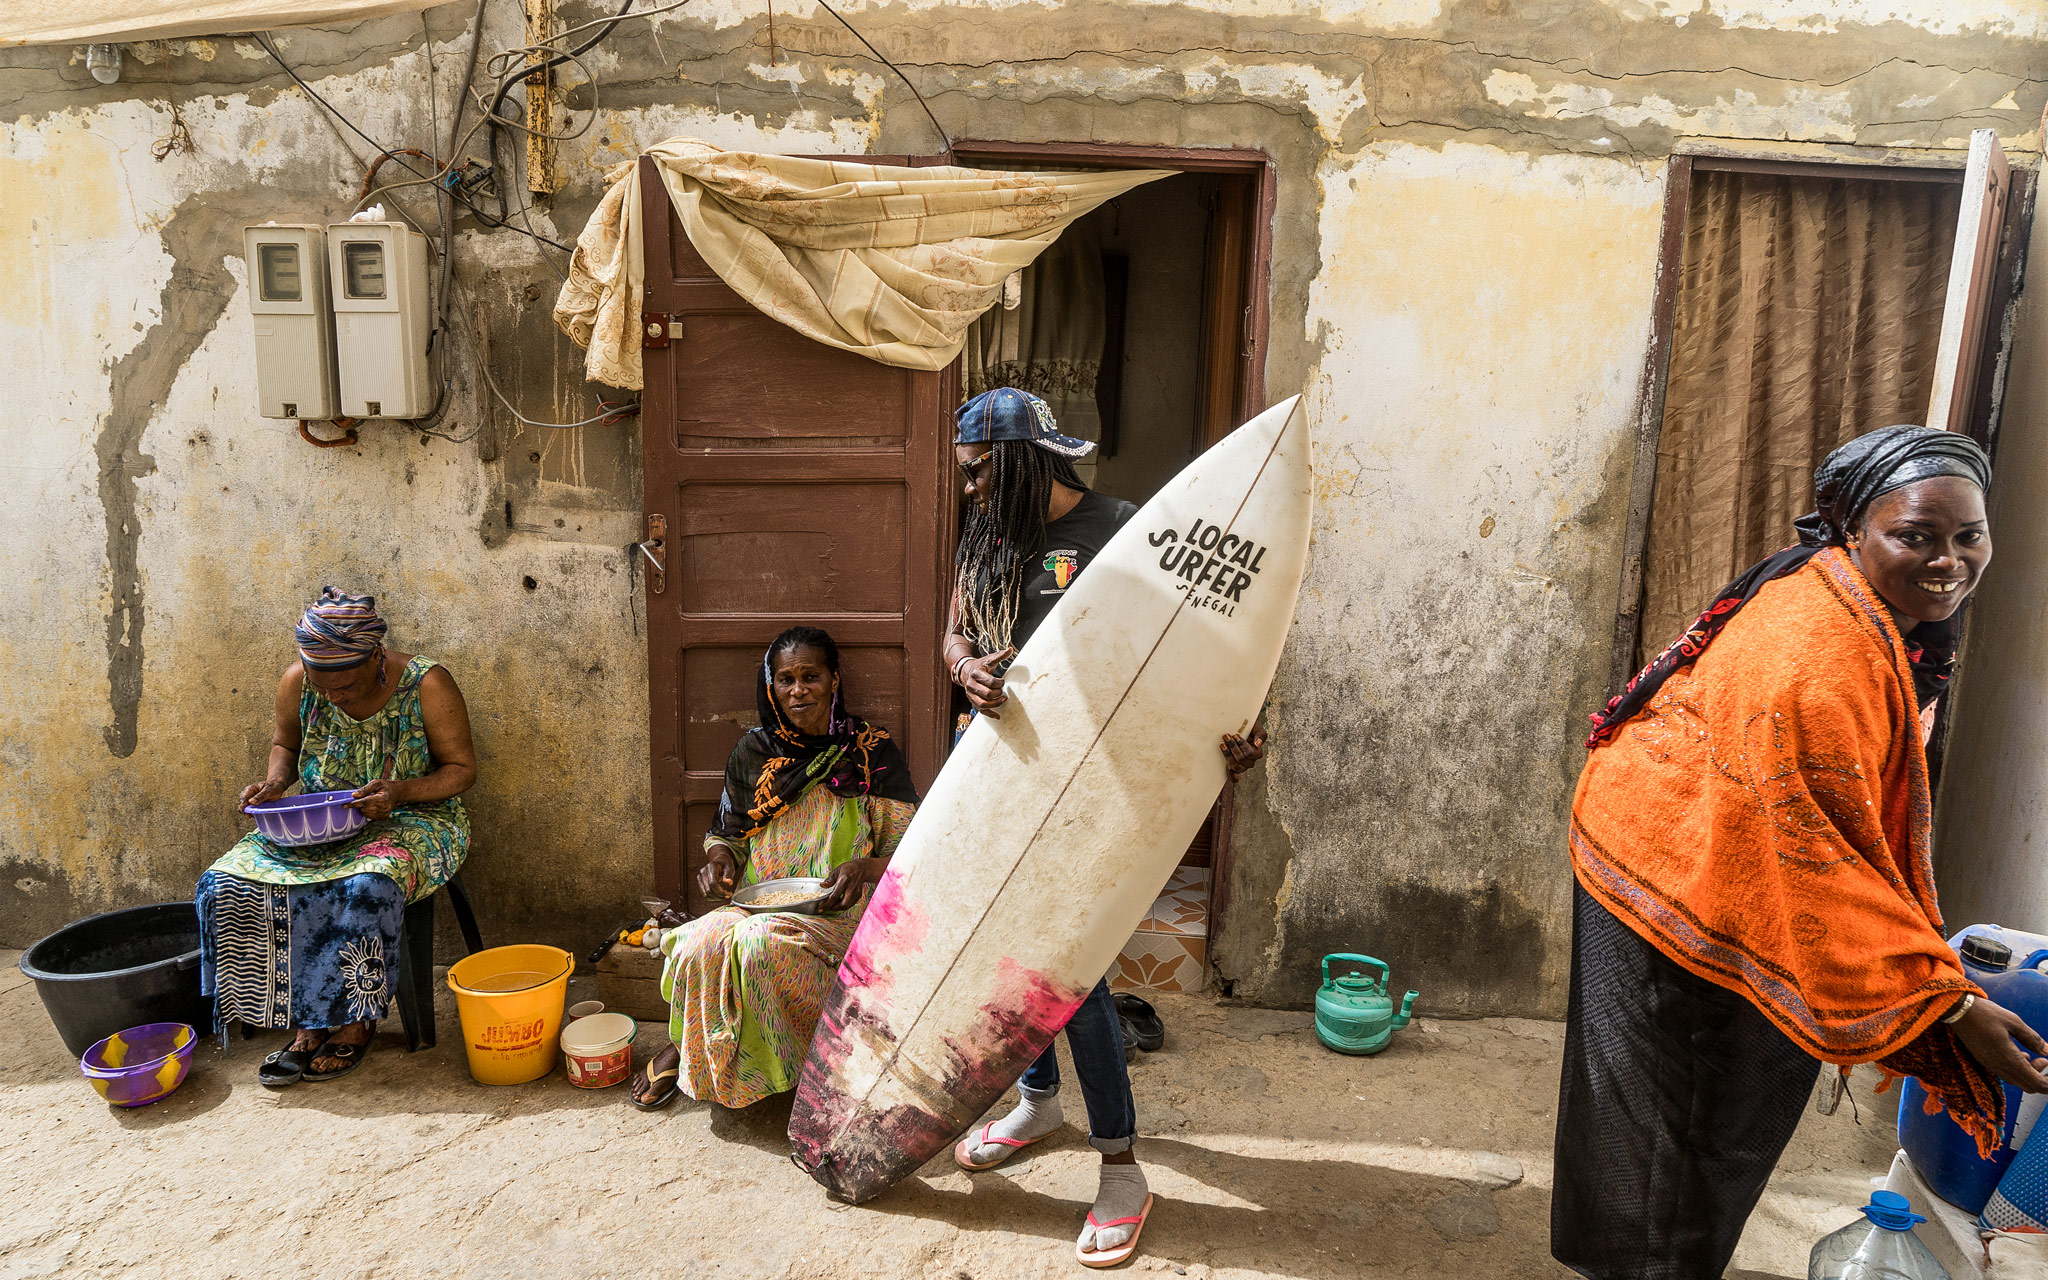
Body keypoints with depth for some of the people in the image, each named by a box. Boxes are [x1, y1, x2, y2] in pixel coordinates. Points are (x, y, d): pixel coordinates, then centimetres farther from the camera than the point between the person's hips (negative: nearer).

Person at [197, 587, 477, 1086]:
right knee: (228, 884, -19)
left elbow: (462, 768, -9)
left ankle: (355, 1023, -13)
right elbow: (285, 744, 15)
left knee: (365, 887, -37)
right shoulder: (296, 682, -5)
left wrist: (400, 791, -26)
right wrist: (275, 783, -7)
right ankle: (306, 1023, -11)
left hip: (410, 821, -5)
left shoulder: (426, 685, -16)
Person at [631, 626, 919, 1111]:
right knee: (698, 945, -29)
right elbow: (725, 833, 19)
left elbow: (908, 852, -1)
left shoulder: (874, 754, -1)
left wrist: (865, 867, -23)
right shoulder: (754, 753, 8)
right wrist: (719, 858, -5)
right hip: (757, 905, 3)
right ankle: (684, 1046, 0)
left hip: (837, 915, -3)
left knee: (758, 942, -34)